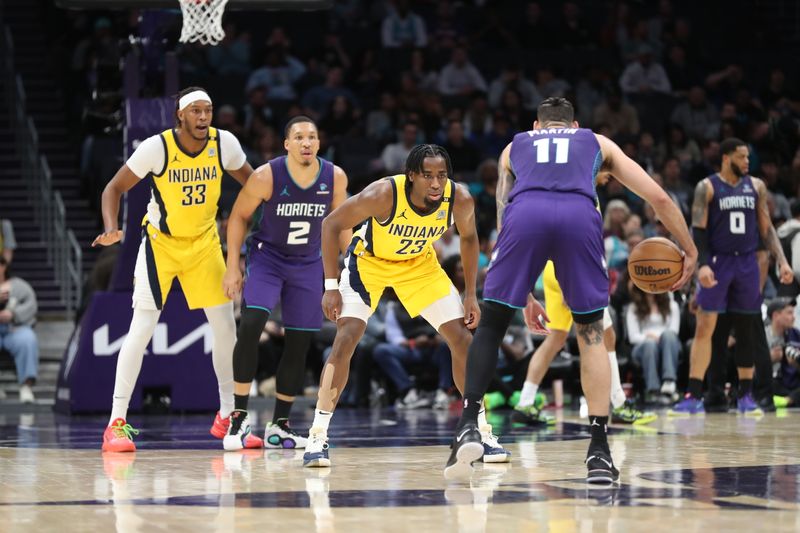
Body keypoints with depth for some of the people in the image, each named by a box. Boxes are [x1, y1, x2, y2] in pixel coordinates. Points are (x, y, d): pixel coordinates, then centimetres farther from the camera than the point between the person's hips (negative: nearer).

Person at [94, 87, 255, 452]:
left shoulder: (224, 144, -13)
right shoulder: (157, 147, -22)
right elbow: (114, 188, -13)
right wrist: (111, 229, -30)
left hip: (204, 241, 4)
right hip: (161, 243, -3)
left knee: (226, 326, 1)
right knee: (142, 329, -10)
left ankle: (227, 416, 16)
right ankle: (117, 422, -6)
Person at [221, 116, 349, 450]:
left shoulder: (335, 177, -12)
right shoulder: (267, 176, -20)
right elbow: (239, 216, -7)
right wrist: (233, 267, -9)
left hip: (308, 264, 3)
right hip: (267, 257, -3)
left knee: (299, 344, 4)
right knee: (250, 326, -23)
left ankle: (279, 426, 17)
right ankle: (239, 417, -16)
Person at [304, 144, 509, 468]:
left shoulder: (459, 199, -25)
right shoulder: (384, 194, -36)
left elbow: (468, 237, -2)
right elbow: (332, 224, -24)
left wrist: (471, 295, -4)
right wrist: (331, 286, -27)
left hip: (418, 263, 3)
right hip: (369, 260, -3)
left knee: (462, 339, -3)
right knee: (345, 341, -18)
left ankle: (481, 432, 10)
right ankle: (317, 438, -12)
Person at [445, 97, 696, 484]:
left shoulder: (514, 146, 38)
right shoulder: (597, 143, 36)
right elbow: (658, 197, 28)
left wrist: (525, 295, 37)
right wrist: (689, 252, 38)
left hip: (525, 211, 0)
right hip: (579, 214, 0)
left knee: (490, 325, 17)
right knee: (591, 334, 16)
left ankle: (468, 426, 0)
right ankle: (599, 452, 8)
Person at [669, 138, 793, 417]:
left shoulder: (756, 186, 7)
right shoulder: (707, 187, -4)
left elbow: (766, 228, 11)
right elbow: (698, 230, -7)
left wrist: (782, 261, 2)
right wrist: (703, 264, -20)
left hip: (747, 263, 4)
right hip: (718, 262, -4)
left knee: (746, 329, 7)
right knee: (704, 327, -8)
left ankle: (746, 396, 15)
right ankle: (693, 397, -9)